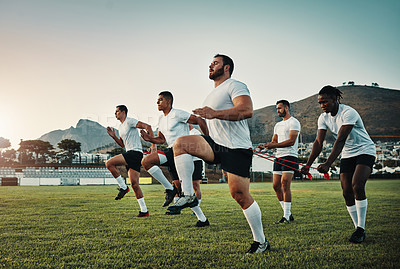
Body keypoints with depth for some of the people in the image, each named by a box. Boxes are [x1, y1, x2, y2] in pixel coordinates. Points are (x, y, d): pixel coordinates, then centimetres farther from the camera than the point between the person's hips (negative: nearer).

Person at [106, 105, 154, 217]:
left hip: (135, 152, -9)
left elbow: (147, 126, -15)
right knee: (134, 184, 5)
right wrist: (113, 136, 14)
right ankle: (144, 210, 7)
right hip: (129, 155, 9)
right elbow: (122, 144, 30)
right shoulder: (121, 127, 24)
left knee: (109, 163, -16)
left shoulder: (130, 121, -5)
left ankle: (123, 187, -6)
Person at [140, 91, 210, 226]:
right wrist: (149, 138, 7)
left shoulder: (177, 114, -9)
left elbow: (200, 121, -11)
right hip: (172, 152, 9)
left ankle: (170, 189, -10)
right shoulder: (161, 119, 18)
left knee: (146, 161, -20)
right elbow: (162, 139, 26)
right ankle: (202, 219, 14)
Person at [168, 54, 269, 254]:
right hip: (215, 145, 8)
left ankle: (261, 241, 7)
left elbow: (247, 110, -23)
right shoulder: (212, 95, 24)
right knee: (180, 144, -16)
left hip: (236, 148, -8)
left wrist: (214, 114, -28)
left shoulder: (235, 86, -4)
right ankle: (188, 195, -15)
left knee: (240, 195, -8)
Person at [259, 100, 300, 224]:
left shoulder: (293, 122, -4)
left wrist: (274, 145, -21)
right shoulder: (278, 125, 22)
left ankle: (286, 216, -11)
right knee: (276, 186, 3)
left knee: (285, 184, -15)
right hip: (278, 157, 8)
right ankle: (288, 214, 12)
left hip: (289, 156, -8)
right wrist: (266, 145, -2)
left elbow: (291, 141, -15)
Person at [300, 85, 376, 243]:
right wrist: (308, 164, -19)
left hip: (365, 151, -6)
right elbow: (318, 142, -7)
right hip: (347, 155, 6)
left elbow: (340, 140, -31)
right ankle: (359, 229, 7)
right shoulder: (323, 118, -2)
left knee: (357, 185, -25)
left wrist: (328, 164, -39)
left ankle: (361, 228, -15)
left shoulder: (348, 113, -24)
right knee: (347, 192, -5)